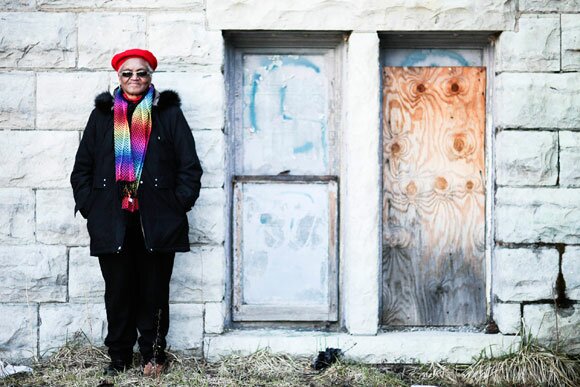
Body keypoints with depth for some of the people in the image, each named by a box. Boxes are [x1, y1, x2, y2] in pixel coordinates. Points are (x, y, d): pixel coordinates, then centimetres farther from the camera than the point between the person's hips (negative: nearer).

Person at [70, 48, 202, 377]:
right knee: (118, 290, 5)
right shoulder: (102, 114, 13)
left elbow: (190, 166, 4)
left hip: (157, 221, -1)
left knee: (154, 290, 4)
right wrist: (89, 205, 3)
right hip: (112, 221, 2)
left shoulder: (169, 113, 7)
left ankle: (154, 353, 16)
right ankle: (119, 356, 17)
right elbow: (82, 166, 13)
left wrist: (178, 205, -4)